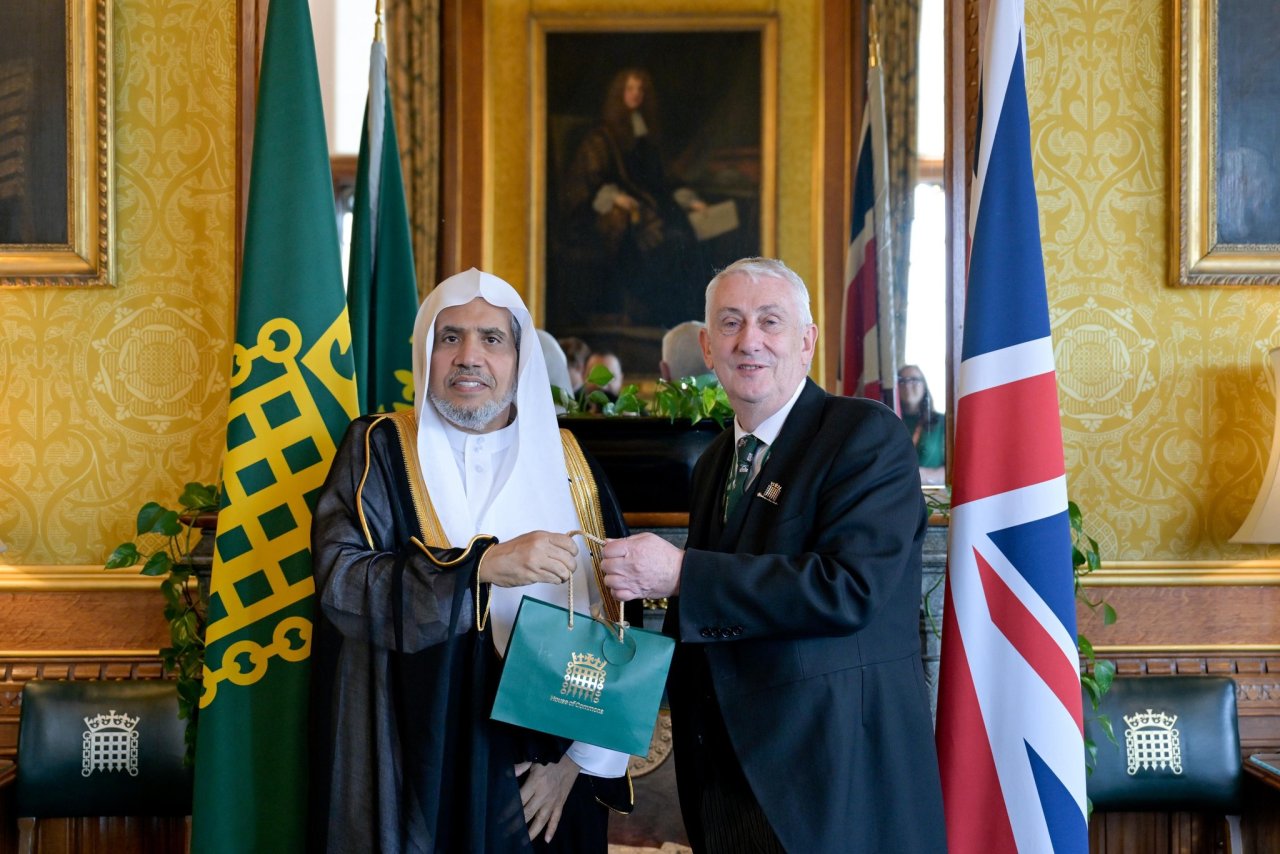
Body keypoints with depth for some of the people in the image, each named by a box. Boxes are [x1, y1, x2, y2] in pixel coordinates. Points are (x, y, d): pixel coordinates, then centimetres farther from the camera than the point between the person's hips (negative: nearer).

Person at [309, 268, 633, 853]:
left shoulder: (567, 464, 5)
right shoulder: (380, 450, -1)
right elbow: (339, 579, -16)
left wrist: (581, 756, -7)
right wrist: (481, 565, -27)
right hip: (414, 776, -2)